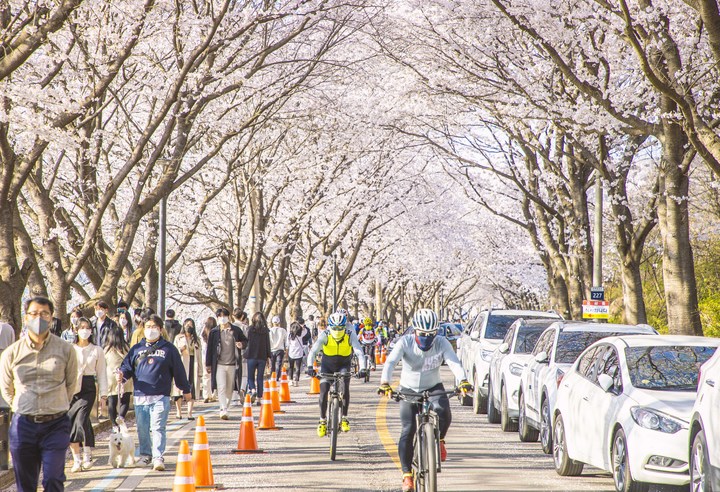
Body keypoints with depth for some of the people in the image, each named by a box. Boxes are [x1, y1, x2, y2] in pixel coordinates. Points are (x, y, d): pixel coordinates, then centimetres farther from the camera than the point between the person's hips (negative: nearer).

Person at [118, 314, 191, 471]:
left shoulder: (168, 349, 6)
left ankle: (158, 458, -13)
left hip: (161, 396, -3)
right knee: (142, 428, 10)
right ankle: (145, 455, 26)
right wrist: (122, 374, -10)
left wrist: (185, 390, 15)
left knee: (158, 427, -11)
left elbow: (178, 370, 11)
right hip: (140, 396, 3)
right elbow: (127, 366, 13)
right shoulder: (137, 349, 13)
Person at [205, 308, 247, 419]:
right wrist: (208, 364, 5)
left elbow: (245, 341, 19)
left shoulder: (236, 330, 5)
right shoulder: (214, 332, 3)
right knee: (221, 387, -14)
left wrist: (242, 344, -6)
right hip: (219, 364, -2)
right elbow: (209, 348, 6)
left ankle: (224, 408, 22)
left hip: (232, 364, 2)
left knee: (229, 389, 7)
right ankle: (223, 410, -18)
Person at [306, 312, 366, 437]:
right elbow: (313, 351, -34)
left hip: (343, 366, 0)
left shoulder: (350, 335, -24)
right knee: (323, 390, -13)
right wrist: (310, 367, -50)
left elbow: (359, 352, -33)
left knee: (345, 387, -24)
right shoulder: (325, 336, -25)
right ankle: (322, 421, 4)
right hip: (327, 366, 0)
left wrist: (362, 369, -48)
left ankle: (344, 419, -12)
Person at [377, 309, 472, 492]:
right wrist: (385, 383, -48)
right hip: (409, 389, 0)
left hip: (433, 388, 0)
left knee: (444, 414, -28)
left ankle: (439, 440, 5)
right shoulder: (405, 342, -18)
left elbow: (454, 363, -28)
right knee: (408, 431, -12)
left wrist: (463, 381, -47)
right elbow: (390, 362, -30)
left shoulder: (442, 343, -15)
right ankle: (407, 474, -3)